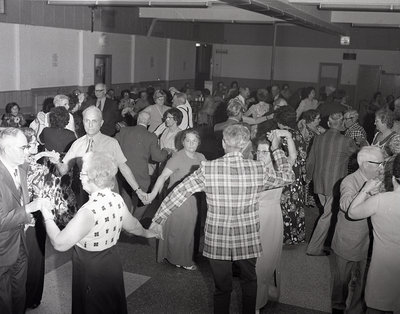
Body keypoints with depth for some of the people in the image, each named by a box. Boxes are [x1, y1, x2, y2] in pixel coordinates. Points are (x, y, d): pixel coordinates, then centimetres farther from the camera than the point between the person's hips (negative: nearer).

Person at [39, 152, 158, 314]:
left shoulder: (89, 211, -32)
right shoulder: (117, 199, -10)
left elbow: (60, 244, -26)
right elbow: (132, 226, 8)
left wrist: (47, 216, -12)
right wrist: (146, 232, 29)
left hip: (91, 272, -6)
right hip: (113, 264, 6)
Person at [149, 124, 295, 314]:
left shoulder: (208, 169, -14)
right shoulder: (258, 169, -11)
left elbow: (178, 193, -8)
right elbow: (288, 176, 6)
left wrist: (159, 219, 2)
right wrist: (276, 150, 17)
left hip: (217, 242, -1)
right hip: (248, 241, 1)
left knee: (222, 288, 18)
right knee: (249, 282, 27)